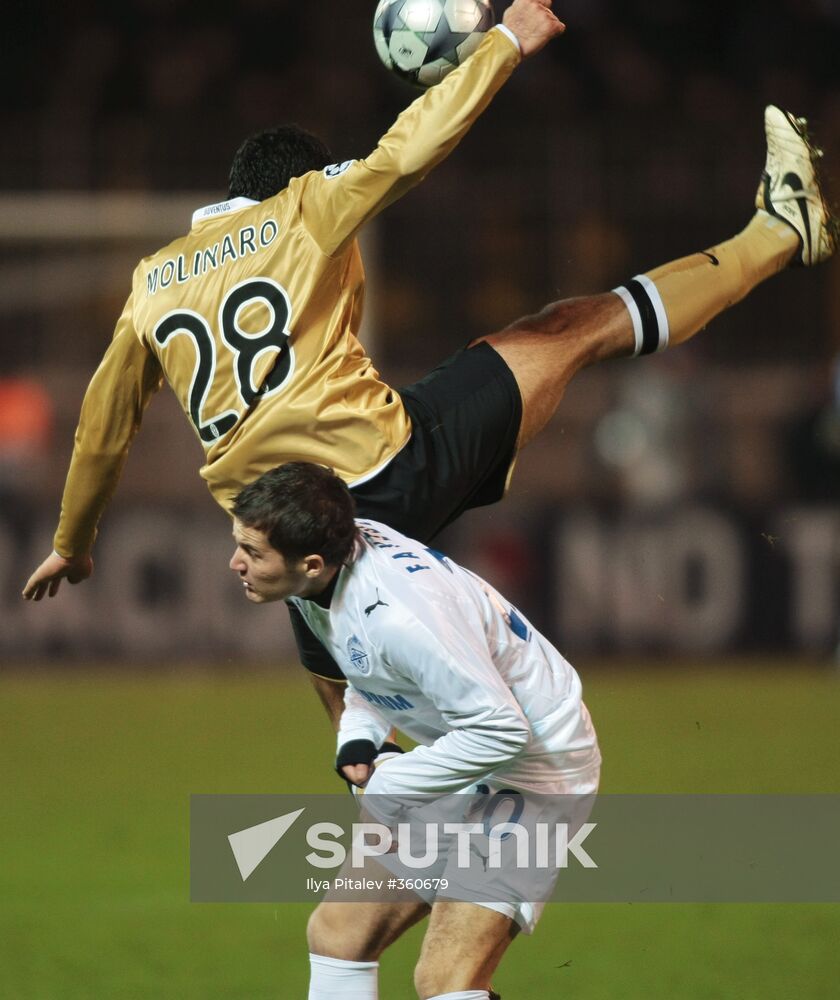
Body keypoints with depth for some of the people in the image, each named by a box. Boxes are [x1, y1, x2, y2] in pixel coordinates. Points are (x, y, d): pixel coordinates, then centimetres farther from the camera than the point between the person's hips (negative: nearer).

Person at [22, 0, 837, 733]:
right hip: (388, 463, -4)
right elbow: (410, 149, -3)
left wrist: (71, 545, 36)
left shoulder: (151, 282, 17)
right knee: (579, 329, 9)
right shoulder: (305, 210, 5)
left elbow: (103, 426, 24)